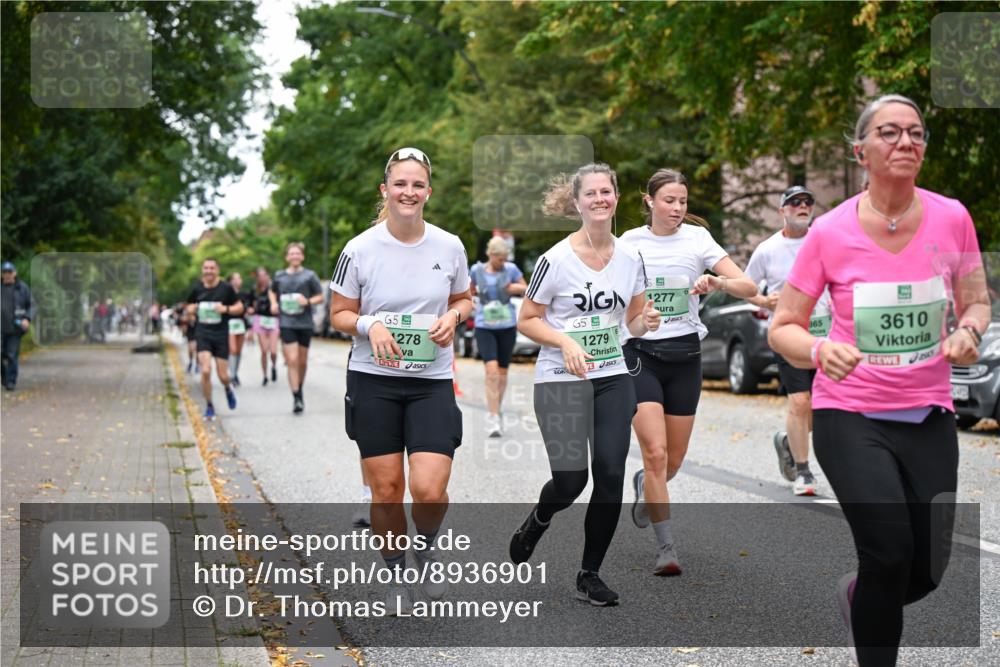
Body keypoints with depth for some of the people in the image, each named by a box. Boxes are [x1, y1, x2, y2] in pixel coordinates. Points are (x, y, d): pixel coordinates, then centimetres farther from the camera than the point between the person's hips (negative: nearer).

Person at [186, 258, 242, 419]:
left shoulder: (226, 288, -2)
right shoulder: (197, 289, 4)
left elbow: (240, 308, 4)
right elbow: (189, 310, 16)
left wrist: (226, 309, -14)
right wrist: (191, 310, -7)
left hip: (221, 334, -1)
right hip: (202, 334, 1)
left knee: (222, 375, 0)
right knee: (206, 371, -13)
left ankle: (228, 389, 38)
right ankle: (209, 406, 3)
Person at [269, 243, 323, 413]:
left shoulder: (309, 275, 1)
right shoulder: (279, 276, 7)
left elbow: (320, 297, 4)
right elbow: (272, 291, 27)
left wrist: (308, 301, -15)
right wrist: (273, 302, 7)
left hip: (305, 324, 0)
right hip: (287, 324, 0)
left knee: (302, 361, 10)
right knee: (292, 361, -12)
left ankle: (300, 390, 33)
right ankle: (297, 398, -14)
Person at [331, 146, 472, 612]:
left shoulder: (449, 246, 0)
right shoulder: (360, 250, -6)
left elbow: (463, 299, 15)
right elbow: (339, 314, 3)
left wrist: (452, 316, -7)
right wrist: (370, 325, -17)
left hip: (432, 382, 1)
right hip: (373, 381, -1)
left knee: (430, 490, -12)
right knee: (386, 490, 3)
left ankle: (426, 546, 22)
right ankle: (395, 577, 25)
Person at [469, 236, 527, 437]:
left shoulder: (511, 269, -2)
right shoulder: (476, 270, -1)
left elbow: (527, 290, 7)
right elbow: (470, 290, 18)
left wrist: (517, 288, -11)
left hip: (507, 326, 1)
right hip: (484, 327, -1)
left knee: (502, 372, 10)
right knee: (491, 371, -16)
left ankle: (496, 414, 28)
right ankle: (493, 419, -15)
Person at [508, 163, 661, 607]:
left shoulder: (630, 258, 4)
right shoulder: (556, 260, -10)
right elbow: (527, 320, -5)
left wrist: (646, 322, -9)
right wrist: (566, 342, -21)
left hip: (613, 379, 4)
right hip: (560, 382, -4)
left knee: (611, 477, -3)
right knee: (570, 480, -9)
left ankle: (590, 575, 12)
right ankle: (537, 521, 28)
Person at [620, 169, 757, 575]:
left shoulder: (697, 239, -1)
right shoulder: (629, 242, 0)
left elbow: (749, 287, -6)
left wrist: (718, 282, -25)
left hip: (685, 355, 2)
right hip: (641, 354, -1)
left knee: (673, 461, 8)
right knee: (656, 453, -15)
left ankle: (644, 486, 44)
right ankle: (665, 547, -8)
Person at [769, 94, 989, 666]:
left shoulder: (951, 218, -3)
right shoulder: (831, 232, -9)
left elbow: (977, 302, 10)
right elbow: (784, 327, -2)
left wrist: (968, 331, -13)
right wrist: (820, 350, -23)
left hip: (929, 415, 3)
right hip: (850, 415, -3)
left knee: (928, 568, 2)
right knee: (891, 552, -18)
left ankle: (858, 597, 38)